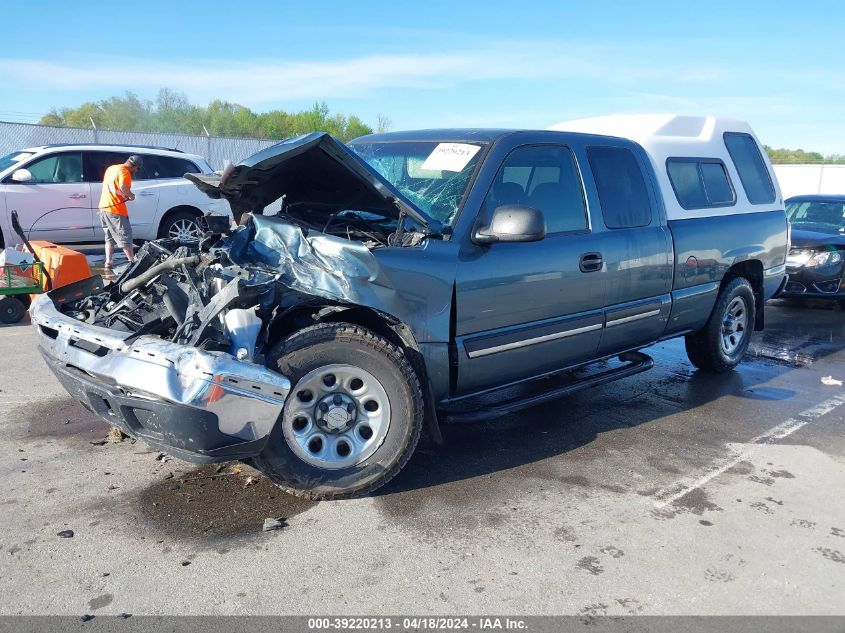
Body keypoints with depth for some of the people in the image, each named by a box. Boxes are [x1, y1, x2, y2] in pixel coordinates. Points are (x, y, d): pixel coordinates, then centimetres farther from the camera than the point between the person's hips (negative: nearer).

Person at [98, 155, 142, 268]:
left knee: (109, 237, 15)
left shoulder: (111, 168, 15)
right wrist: (131, 195, -13)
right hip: (115, 209, -8)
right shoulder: (125, 172, -13)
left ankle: (108, 262, 11)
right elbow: (123, 187, -31)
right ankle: (132, 260, 5)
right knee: (124, 236, 1)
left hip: (104, 207, 8)